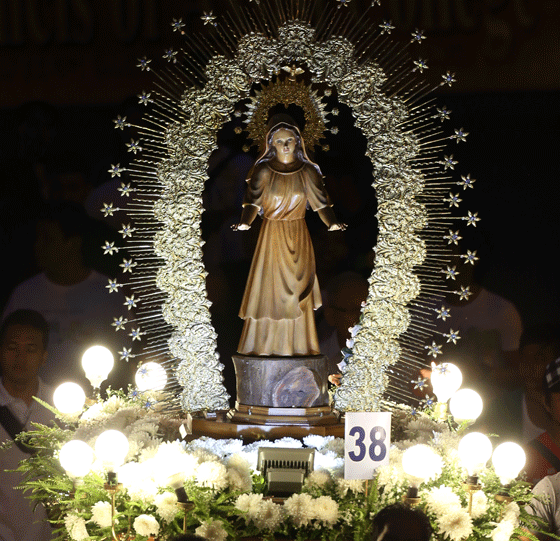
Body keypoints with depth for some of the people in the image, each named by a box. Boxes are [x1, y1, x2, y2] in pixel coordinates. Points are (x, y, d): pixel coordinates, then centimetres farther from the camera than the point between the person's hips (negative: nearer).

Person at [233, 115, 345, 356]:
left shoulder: (308, 172, 2)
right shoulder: (263, 171, -3)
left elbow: (320, 202, 1)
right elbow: (254, 201, -6)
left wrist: (332, 223, -14)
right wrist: (245, 222, -23)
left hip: (298, 236, 2)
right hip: (271, 234, -2)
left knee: (297, 290, 3)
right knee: (268, 288, -1)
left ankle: (297, 346, 10)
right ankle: (263, 345, 7)